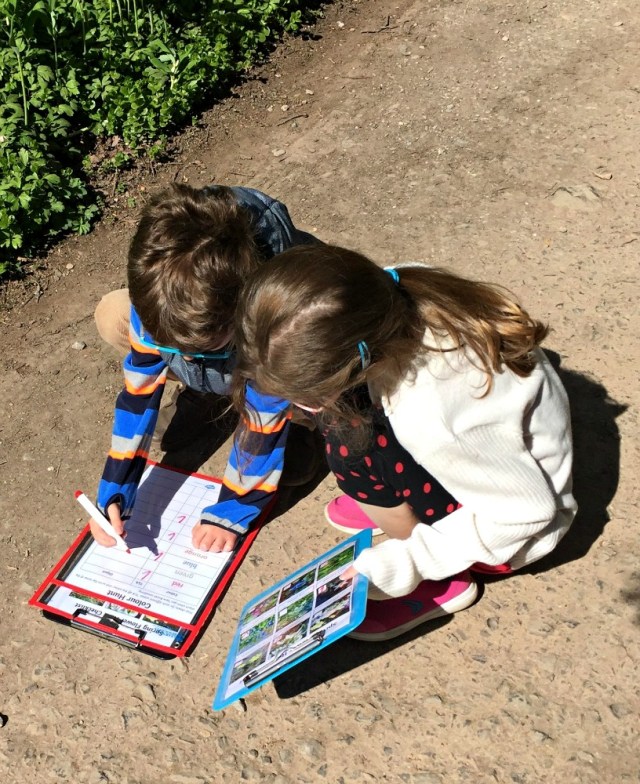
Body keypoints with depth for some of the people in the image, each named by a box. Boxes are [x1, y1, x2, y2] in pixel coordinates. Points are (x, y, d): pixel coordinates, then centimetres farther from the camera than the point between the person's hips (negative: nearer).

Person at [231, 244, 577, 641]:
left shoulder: (430, 417, -41)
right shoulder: (390, 293, -24)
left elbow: (528, 510, -26)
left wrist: (409, 561, -23)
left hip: (517, 524, -6)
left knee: (352, 447, -25)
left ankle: (439, 582, -2)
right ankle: (402, 503, 12)